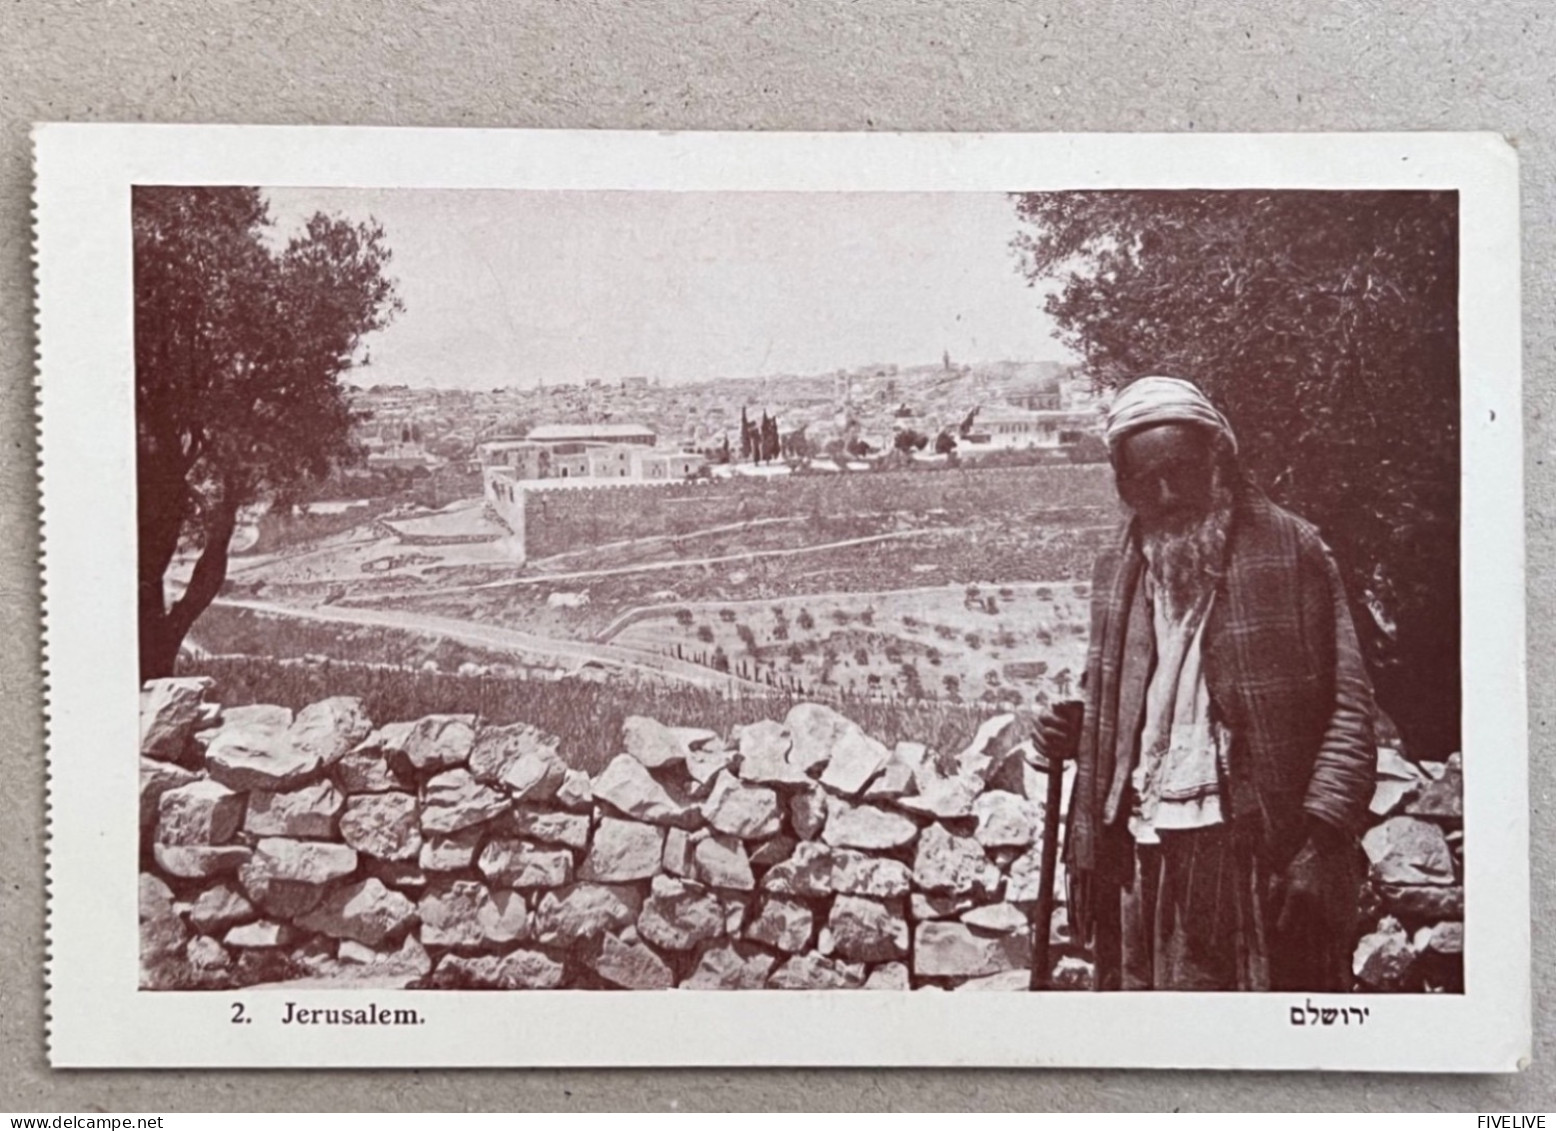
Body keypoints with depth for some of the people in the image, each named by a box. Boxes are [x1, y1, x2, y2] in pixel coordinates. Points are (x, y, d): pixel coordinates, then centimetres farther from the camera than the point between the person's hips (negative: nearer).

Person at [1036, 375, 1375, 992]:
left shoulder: (1289, 550, 0)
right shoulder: (1116, 575, 15)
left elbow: (1348, 704, -4)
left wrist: (1323, 838, -13)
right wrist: (1076, 733, 3)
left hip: (1261, 845, -4)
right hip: (1142, 850, 5)